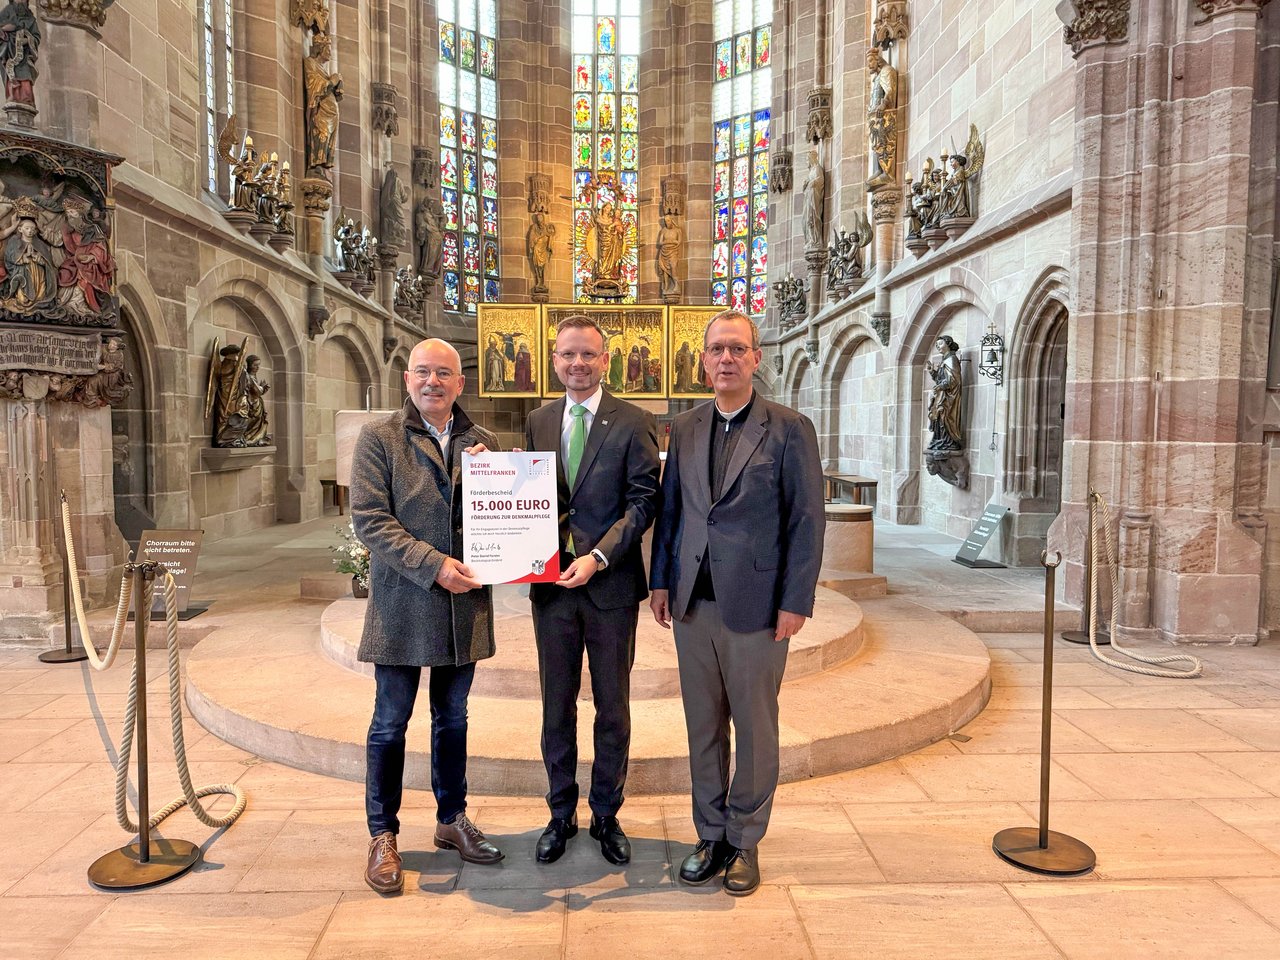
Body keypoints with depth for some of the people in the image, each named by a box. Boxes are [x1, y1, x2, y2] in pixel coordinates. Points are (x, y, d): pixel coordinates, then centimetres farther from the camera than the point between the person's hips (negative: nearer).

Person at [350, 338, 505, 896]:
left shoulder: (482, 443, 8)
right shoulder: (379, 438, -3)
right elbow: (369, 518, -12)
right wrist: (432, 565, -20)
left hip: (464, 603, 4)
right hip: (403, 604, -3)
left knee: (452, 718, 17)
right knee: (390, 723, 8)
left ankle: (452, 819, 34)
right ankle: (382, 836, 25)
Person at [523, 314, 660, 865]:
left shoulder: (634, 423, -5)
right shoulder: (538, 421, 9)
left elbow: (643, 503, -10)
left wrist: (597, 558, -19)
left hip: (611, 584, -3)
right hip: (552, 583, 3)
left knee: (613, 707, 11)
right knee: (556, 706, 13)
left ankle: (606, 814, 30)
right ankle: (561, 814, 32)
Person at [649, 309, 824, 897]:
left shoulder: (790, 429, -4)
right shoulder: (685, 430, 9)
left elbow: (807, 520, -6)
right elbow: (669, 509, 13)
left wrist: (796, 602, -10)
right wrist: (660, 580, 8)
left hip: (756, 605, -4)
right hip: (692, 604, 4)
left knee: (754, 728, 9)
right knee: (702, 727, 14)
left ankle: (744, 842, 28)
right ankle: (710, 836, 31)